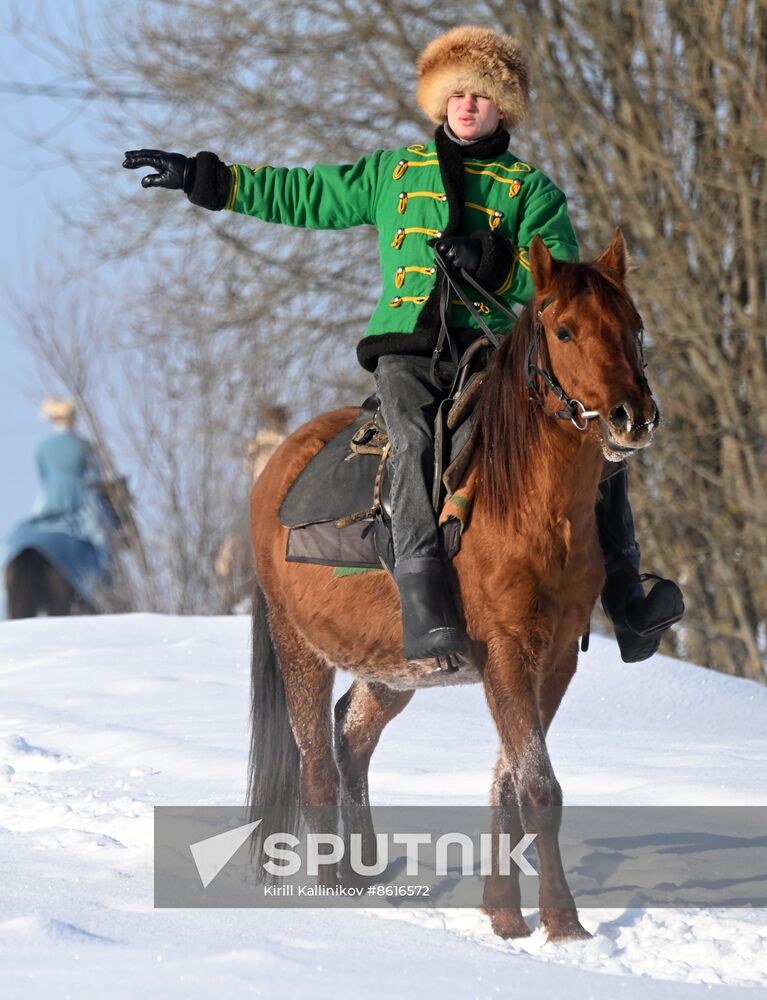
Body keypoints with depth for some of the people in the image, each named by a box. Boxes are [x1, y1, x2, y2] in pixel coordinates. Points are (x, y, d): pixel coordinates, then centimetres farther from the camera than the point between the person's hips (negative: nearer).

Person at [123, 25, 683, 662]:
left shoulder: (531, 189, 16)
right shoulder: (393, 173, 23)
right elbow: (302, 197, 28)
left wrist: (492, 262, -14)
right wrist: (205, 180, 25)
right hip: (407, 347, 0)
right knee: (415, 442, -31)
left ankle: (621, 583, -11)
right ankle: (423, 600, -43)